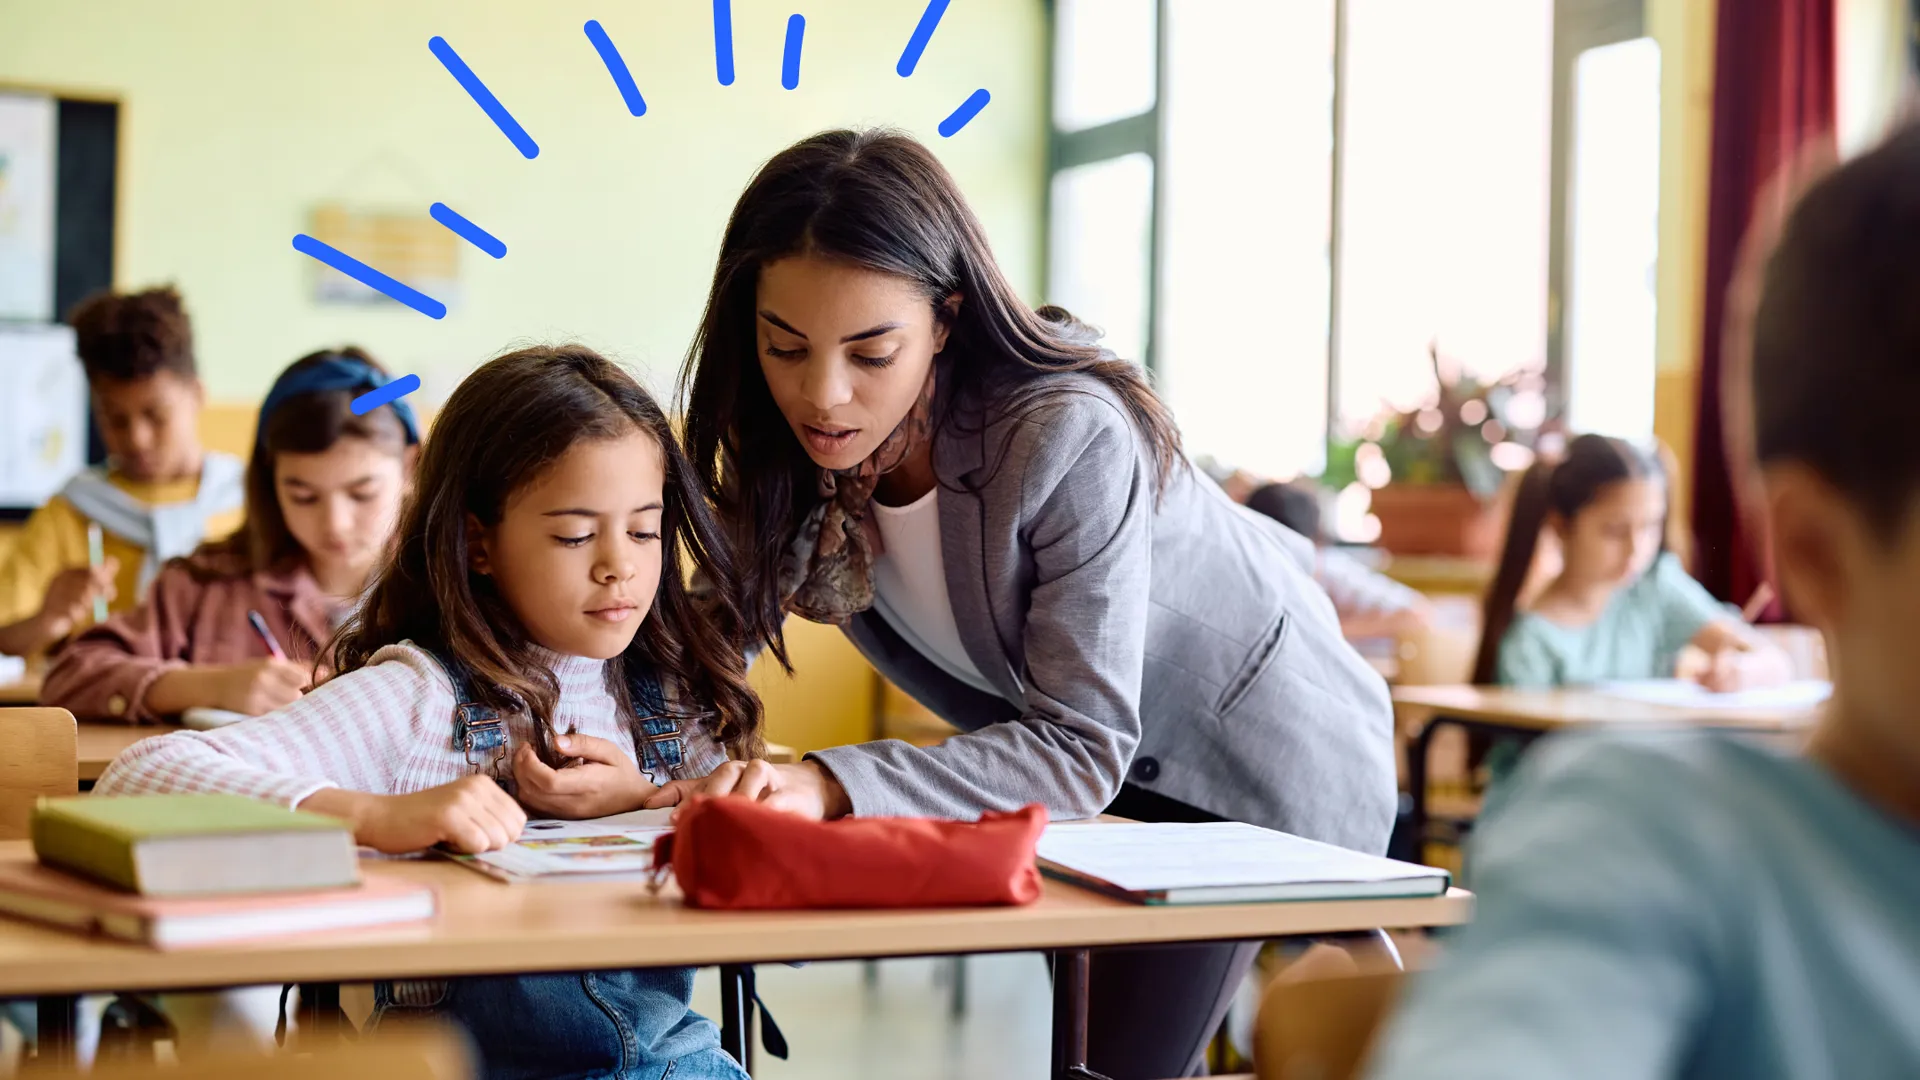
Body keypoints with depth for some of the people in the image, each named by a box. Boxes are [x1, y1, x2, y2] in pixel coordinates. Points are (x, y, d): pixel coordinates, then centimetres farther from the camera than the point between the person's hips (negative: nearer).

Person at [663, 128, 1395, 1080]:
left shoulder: (1069, 439, -36)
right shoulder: (796, 457, -17)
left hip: (1262, 761, -6)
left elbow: (1082, 747, -38)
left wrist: (831, 785, -49)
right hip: (1085, 747, 6)